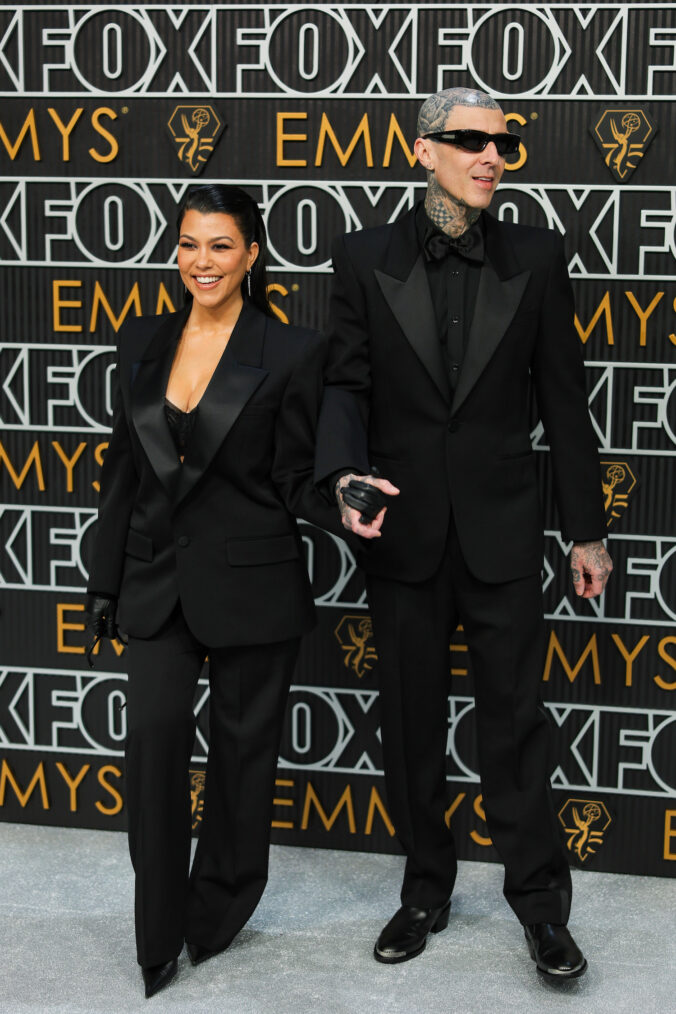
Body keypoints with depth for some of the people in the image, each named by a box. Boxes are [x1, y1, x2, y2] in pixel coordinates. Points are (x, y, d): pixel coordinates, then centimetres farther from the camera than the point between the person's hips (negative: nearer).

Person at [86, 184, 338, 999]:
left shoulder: (290, 352, -6)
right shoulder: (142, 341, 6)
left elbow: (298, 481, -4)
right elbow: (123, 467, 11)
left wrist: (347, 511, -26)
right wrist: (105, 581, 11)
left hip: (250, 582, -3)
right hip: (160, 578, 3)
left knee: (243, 742, 9)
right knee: (153, 735, -7)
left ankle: (219, 910, 30)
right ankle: (158, 935, 8)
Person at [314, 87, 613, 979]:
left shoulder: (536, 259, 1)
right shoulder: (365, 259, 0)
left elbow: (563, 399, 3)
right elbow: (346, 383, -1)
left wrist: (587, 530, 3)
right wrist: (346, 474, -21)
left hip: (501, 529, -1)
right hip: (404, 529, 1)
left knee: (514, 715, 4)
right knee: (412, 721, 12)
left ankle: (541, 903, 19)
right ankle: (426, 890, 29)